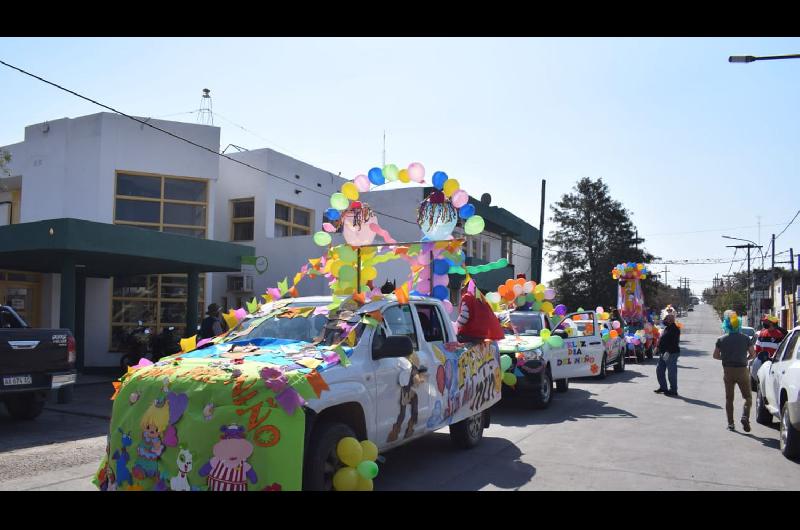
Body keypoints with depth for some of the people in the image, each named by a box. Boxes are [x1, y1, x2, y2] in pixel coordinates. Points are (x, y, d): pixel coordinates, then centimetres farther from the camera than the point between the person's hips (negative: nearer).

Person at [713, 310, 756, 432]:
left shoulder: (721, 339, -4)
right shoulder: (745, 338, -4)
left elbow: (716, 355, -2)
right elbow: (753, 354, -1)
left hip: (728, 370, 1)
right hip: (742, 370, -1)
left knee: (729, 398, 10)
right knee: (748, 396, 10)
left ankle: (730, 423, 9)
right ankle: (745, 416, -13)